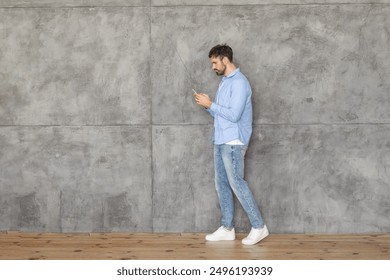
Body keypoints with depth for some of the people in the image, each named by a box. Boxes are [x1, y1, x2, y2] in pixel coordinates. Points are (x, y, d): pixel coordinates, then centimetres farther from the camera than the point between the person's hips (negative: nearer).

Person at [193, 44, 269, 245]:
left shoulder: (239, 82, -14)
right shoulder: (224, 81, 17)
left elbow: (233, 115, -22)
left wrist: (210, 104, -15)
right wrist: (207, 106, 4)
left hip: (233, 143, -10)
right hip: (220, 142, 10)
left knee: (237, 184, -8)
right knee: (221, 185, 10)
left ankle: (259, 227, 1)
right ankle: (227, 228, 17)